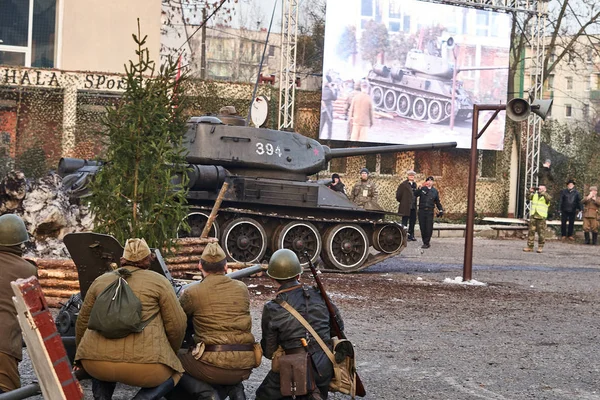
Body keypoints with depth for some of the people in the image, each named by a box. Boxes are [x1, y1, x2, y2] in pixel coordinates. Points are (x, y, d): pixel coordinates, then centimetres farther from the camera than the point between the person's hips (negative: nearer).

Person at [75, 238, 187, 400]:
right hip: (141, 364, -4)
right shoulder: (158, 282, 7)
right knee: (172, 373, 27)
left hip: (98, 364, 4)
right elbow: (176, 324, 5)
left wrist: (82, 354, 42)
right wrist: (172, 353, 24)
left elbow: (83, 322, 25)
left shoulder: (101, 281, 17)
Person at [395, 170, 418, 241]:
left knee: (413, 221, 10)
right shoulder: (403, 185, -8)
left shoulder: (415, 184, 13)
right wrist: (401, 201, -2)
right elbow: (398, 194, -9)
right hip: (406, 207, -6)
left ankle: (411, 235, 20)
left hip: (413, 207, 6)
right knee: (405, 221, 0)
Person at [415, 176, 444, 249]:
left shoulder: (435, 191, 10)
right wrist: (420, 188, -21)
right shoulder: (422, 189, 4)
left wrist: (440, 209, 11)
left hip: (430, 211, 0)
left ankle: (426, 242, 1)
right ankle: (425, 242, 14)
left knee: (429, 228, -6)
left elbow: (437, 201, 17)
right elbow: (415, 195, -10)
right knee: (422, 227, 3)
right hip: (422, 211, 0)